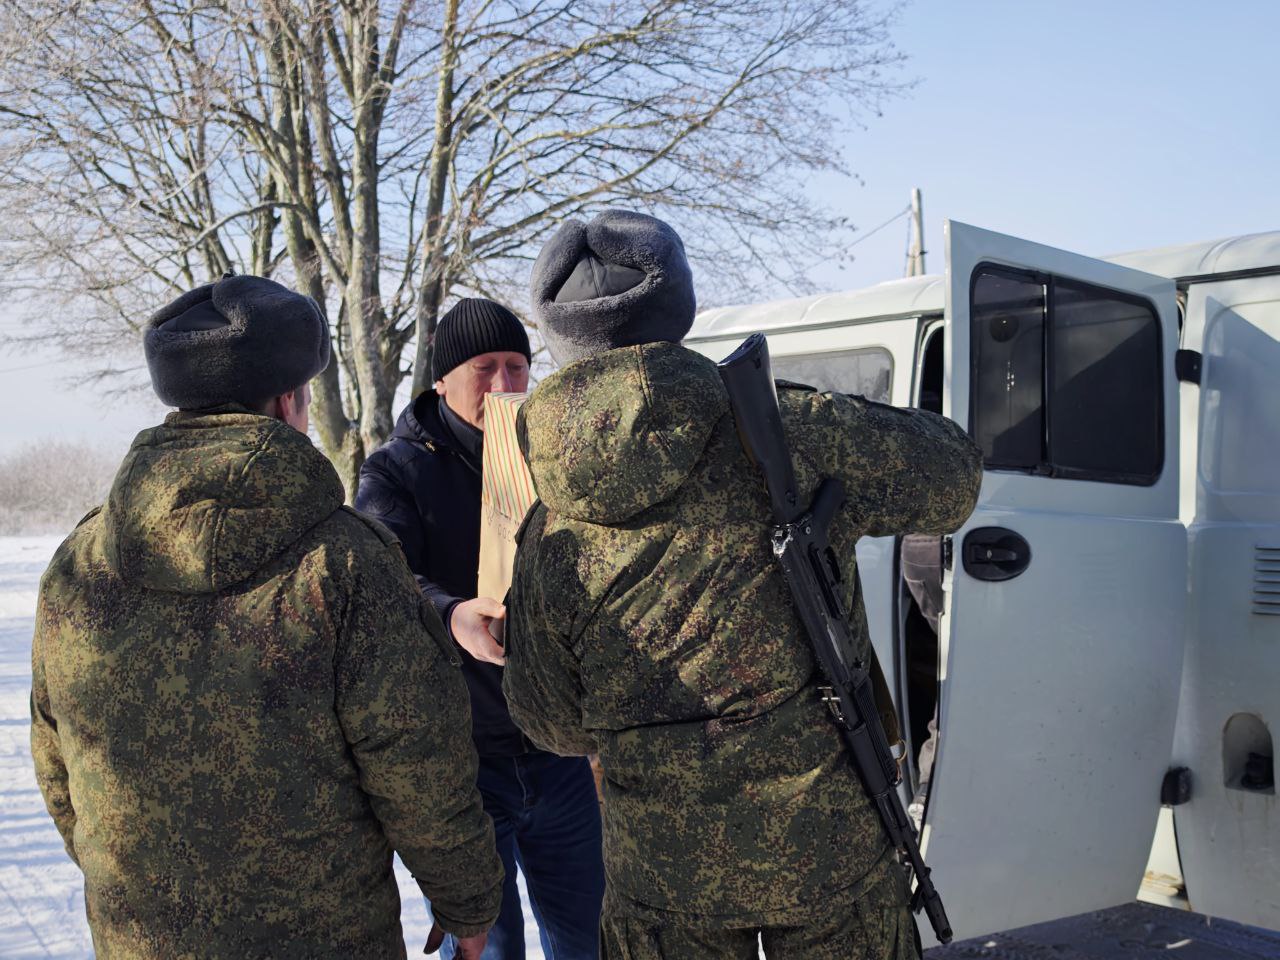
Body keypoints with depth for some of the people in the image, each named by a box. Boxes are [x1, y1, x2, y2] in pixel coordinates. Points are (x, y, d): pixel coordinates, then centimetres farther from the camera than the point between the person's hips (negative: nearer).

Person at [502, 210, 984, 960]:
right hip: (828, 848, -1)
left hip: (664, 872, 2)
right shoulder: (791, 433, -15)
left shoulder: (550, 539, -9)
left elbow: (558, 725, 2)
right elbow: (950, 475, 2)